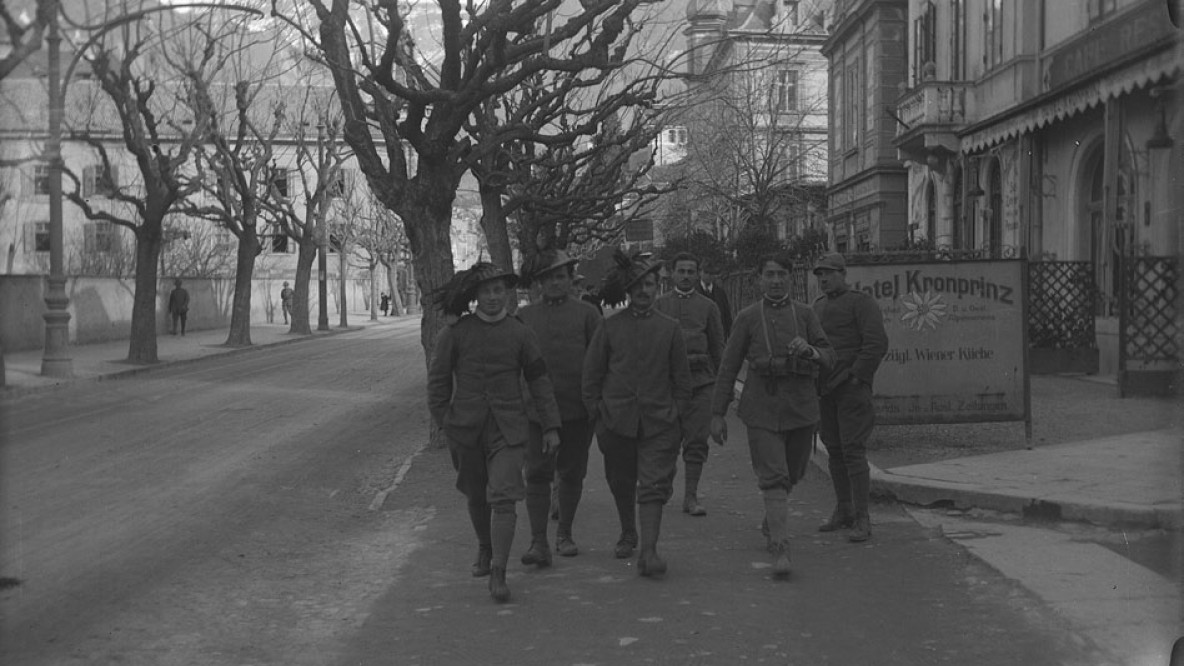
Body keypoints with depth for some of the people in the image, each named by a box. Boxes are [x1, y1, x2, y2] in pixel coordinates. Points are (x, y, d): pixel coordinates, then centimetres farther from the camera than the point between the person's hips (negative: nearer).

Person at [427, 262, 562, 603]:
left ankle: (498, 573, -13)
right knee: (476, 495, 16)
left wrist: (551, 426, 4)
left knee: (503, 497, -14)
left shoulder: (520, 333, 2)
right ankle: (485, 548, 43)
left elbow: (539, 381, 6)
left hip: (508, 427, -1)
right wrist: (442, 422, 3)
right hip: (466, 427, 1)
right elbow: (438, 379, 6)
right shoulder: (455, 333, -1)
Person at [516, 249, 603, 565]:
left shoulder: (586, 314, 4)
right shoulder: (524, 316, 9)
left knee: (571, 473, 9)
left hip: (576, 408, 0)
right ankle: (539, 542, -6)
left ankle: (564, 534, 26)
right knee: (537, 474, -7)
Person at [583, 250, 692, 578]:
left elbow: (681, 376, 9)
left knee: (654, 485, -9)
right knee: (621, 483, 15)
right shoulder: (610, 327, 1)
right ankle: (628, 534, 38)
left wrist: (677, 412, 3)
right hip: (617, 419, 1)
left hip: (659, 420, -1)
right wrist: (596, 412, 1)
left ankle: (648, 551, -12)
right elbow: (592, 372, 6)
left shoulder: (669, 328, 3)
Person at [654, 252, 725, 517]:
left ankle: (691, 496, 3)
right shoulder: (659, 304, 10)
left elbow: (718, 346, 13)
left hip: (700, 379, 0)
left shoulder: (708, 306, 11)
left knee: (696, 441, -3)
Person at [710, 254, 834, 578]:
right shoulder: (747, 317, 2)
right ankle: (781, 550, -15)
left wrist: (809, 350, -20)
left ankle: (770, 525, 42)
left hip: (800, 408, 3)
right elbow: (728, 367, 3)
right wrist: (717, 414, 0)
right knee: (773, 478, -12)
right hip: (762, 409, -3)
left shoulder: (804, 313, 7)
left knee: (791, 475, 15)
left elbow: (828, 356, 4)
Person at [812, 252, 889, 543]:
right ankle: (843, 511, 21)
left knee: (853, 451, -11)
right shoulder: (819, 306, 17)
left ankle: (862, 519, -7)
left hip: (851, 388, -7)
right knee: (834, 451, 11)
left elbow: (877, 344, -15)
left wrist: (856, 376, -17)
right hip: (825, 389, 7)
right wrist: (814, 380, 13)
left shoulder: (861, 302, -6)